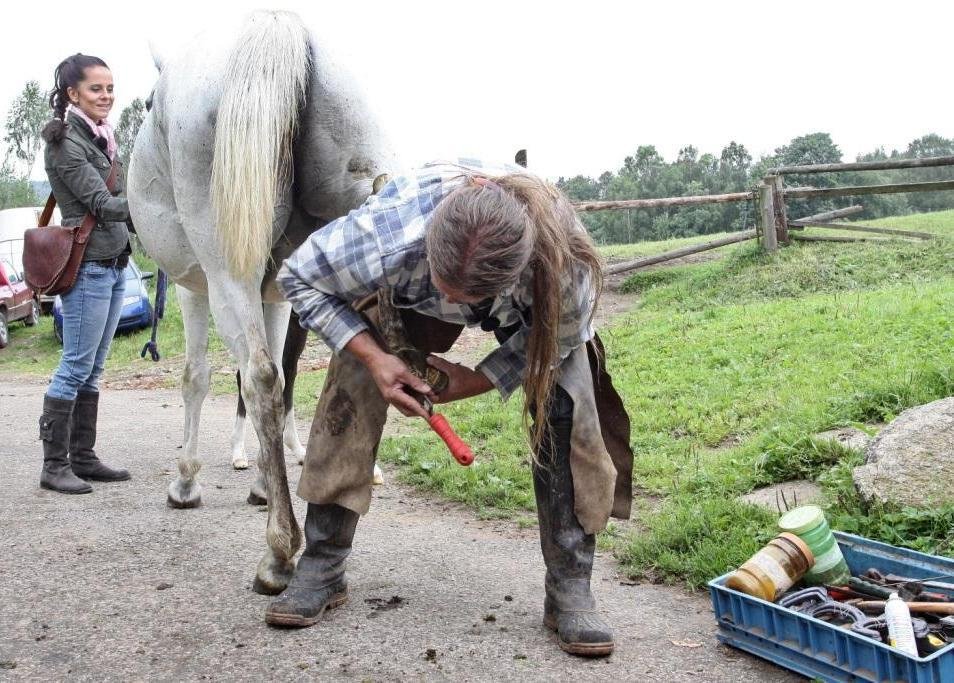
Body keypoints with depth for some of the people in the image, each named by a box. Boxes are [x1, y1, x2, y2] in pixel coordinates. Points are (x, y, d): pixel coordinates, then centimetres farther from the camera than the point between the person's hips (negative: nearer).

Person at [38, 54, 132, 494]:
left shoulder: (100, 137, 15)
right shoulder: (66, 143, -12)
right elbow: (102, 204, -18)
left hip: (114, 263, 9)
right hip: (88, 266, -9)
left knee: (93, 369, 11)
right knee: (76, 367, -5)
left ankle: (83, 458, 18)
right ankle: (54, 466, 2)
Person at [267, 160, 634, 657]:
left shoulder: (566, 265, -45)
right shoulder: (383, 239, -45)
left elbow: (555, 336, -20)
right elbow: (298, 277, -25)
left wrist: (475, 381, -26)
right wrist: (374, 358, -33)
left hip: (528, 310, 0)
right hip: (411, 296, 1)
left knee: (565, 406, -19)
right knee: (352, 389, -15)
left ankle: (570, 588, -7)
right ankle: (321, 568, -1)